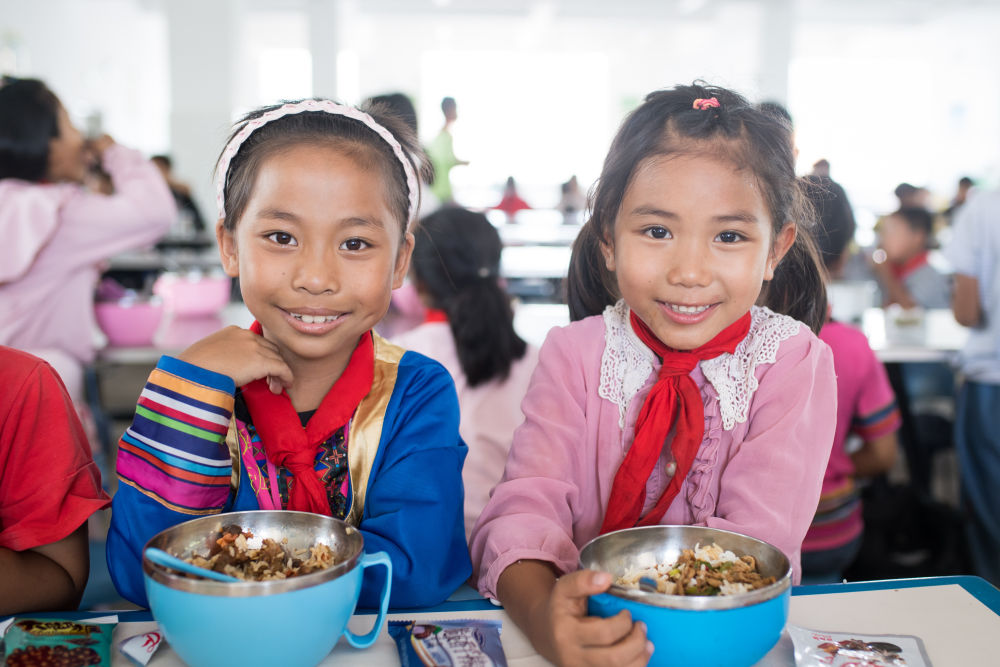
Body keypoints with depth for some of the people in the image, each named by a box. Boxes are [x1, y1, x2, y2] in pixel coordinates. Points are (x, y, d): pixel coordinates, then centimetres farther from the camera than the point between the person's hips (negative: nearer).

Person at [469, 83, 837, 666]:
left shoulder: (793, 361, -8)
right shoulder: (574, 354, -4)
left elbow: (760, 537, -15)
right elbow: (525, 508, -14)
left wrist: (615, 603, -28)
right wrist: (547, 615, -34)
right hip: (593, 615, -1)